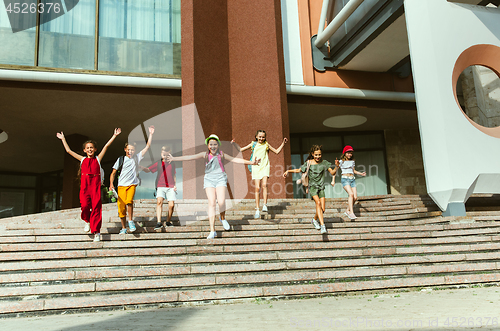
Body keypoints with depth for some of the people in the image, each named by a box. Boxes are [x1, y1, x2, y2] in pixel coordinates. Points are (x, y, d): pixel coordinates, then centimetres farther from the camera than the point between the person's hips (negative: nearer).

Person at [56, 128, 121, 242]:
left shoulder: (98, 159, 15)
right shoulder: (82, 159, 18)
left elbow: (106, 146, 12)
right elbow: (69, 150, 24)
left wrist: (114, 135, 11)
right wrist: (63, 139, 29)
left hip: (96, 185, -1)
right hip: (85, 185, 1)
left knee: (96, 207, -8)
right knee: (85, 205, -13)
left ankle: (96, 232, -3)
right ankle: (87, 221, 20)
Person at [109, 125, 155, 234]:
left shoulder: (137, 158, 7)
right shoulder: (121, 159, 6)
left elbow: (148, 146, 6)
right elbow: (113, 173, 9)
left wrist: (151, 134, 2)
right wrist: (111, 184, -4)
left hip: (132, 185, -1)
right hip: (121, 185, 1)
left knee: (129, 201, -27)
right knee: (121, 206, -3)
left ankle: (130, 221, -7)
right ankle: (123, 228, 13)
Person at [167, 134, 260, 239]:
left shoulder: (221, 155, 6)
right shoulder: (205, 155, 7)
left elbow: (236, 160, 6)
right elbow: (190, 157, 5)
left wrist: (251, 162, 2)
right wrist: (174, 158, 2)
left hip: (220, 179, 0)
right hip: (209, 180, 1)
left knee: (221, 202, -19)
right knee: (211, 203, -9)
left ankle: (223, 218, 16)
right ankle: (212, 231, -6)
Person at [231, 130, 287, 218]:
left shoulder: (266, 144, 12)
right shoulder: (253, 144, 10)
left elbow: (277, 151, 21)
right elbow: (241, 149, 16)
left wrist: (283, 143, 14)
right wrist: (234, 144, 3)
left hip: (265, 167, 0)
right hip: (256, 167, 0)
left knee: (264, 185, -22)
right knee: (257, 188, -6)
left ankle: (265, 205, -19)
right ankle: (257, 210, -1)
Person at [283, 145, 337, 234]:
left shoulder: (324, 163, 5)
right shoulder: (308, 163, 2)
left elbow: (332, 172, 0)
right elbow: (299, 170, 14)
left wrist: (336, 167, -19)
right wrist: (288, 171, 6)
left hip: (321, 187, 2)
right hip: (312, 186, -2)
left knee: (322, 209, -3)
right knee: (318, 202, -28)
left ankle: (314, 219, 30)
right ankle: (322, 225, -34)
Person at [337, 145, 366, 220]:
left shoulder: (352, 161, 17)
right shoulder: (341, 162, 2)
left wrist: (361, 174, 17)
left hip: (352, 179, 6)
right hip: (345, 179, -6)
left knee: (355, 197, -6)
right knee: (351, 194, -27)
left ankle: (347, 210, 13)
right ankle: (351, 212, -29)